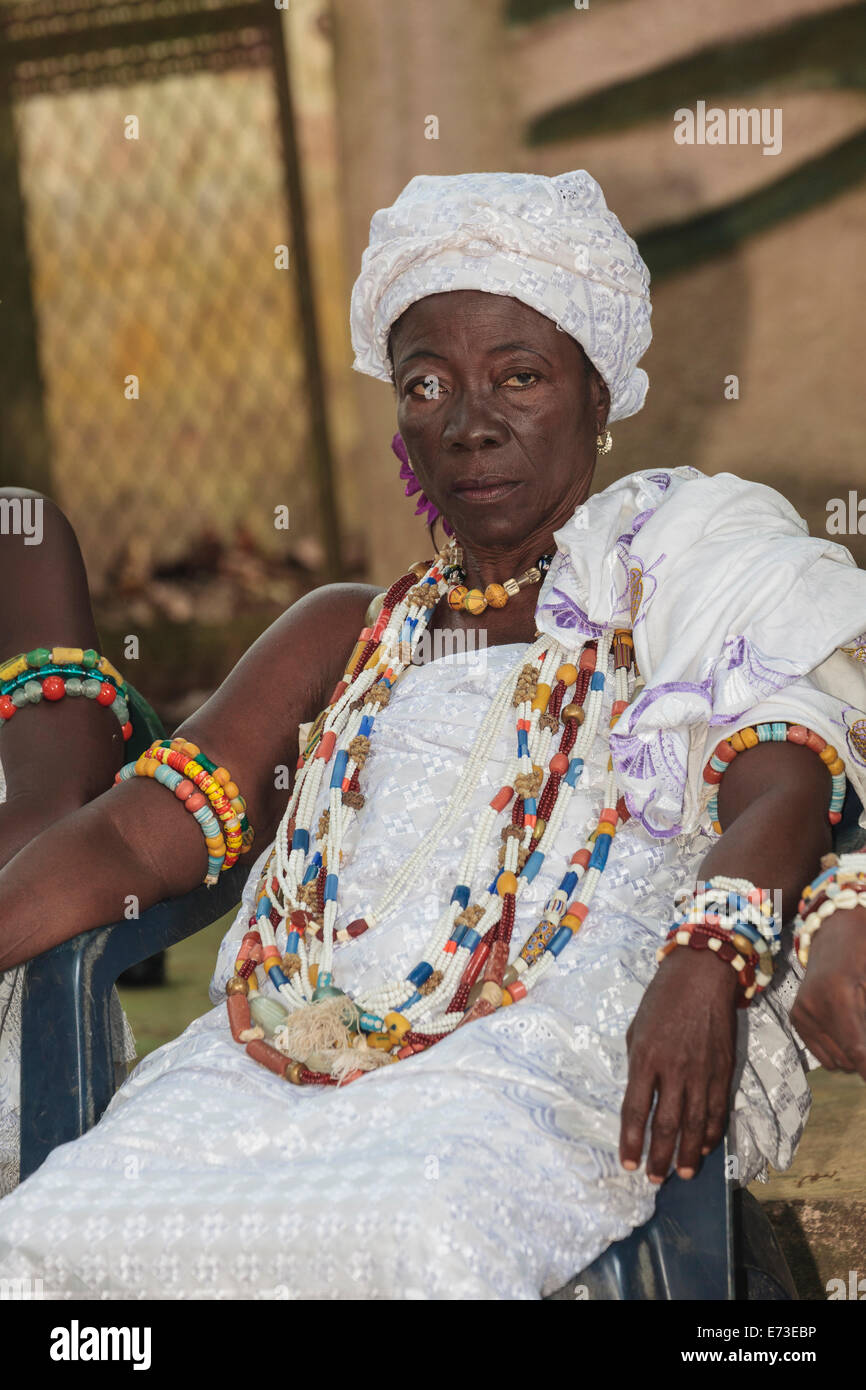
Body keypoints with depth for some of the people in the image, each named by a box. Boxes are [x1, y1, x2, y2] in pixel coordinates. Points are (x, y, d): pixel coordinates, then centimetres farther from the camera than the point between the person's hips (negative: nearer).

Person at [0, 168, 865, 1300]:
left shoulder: (689, 566, 15)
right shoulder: (345, 636, 28)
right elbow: (130, 837, 18)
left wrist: (706, 958, -26)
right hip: (282, 1068, 4)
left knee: (416, 1235, -37)